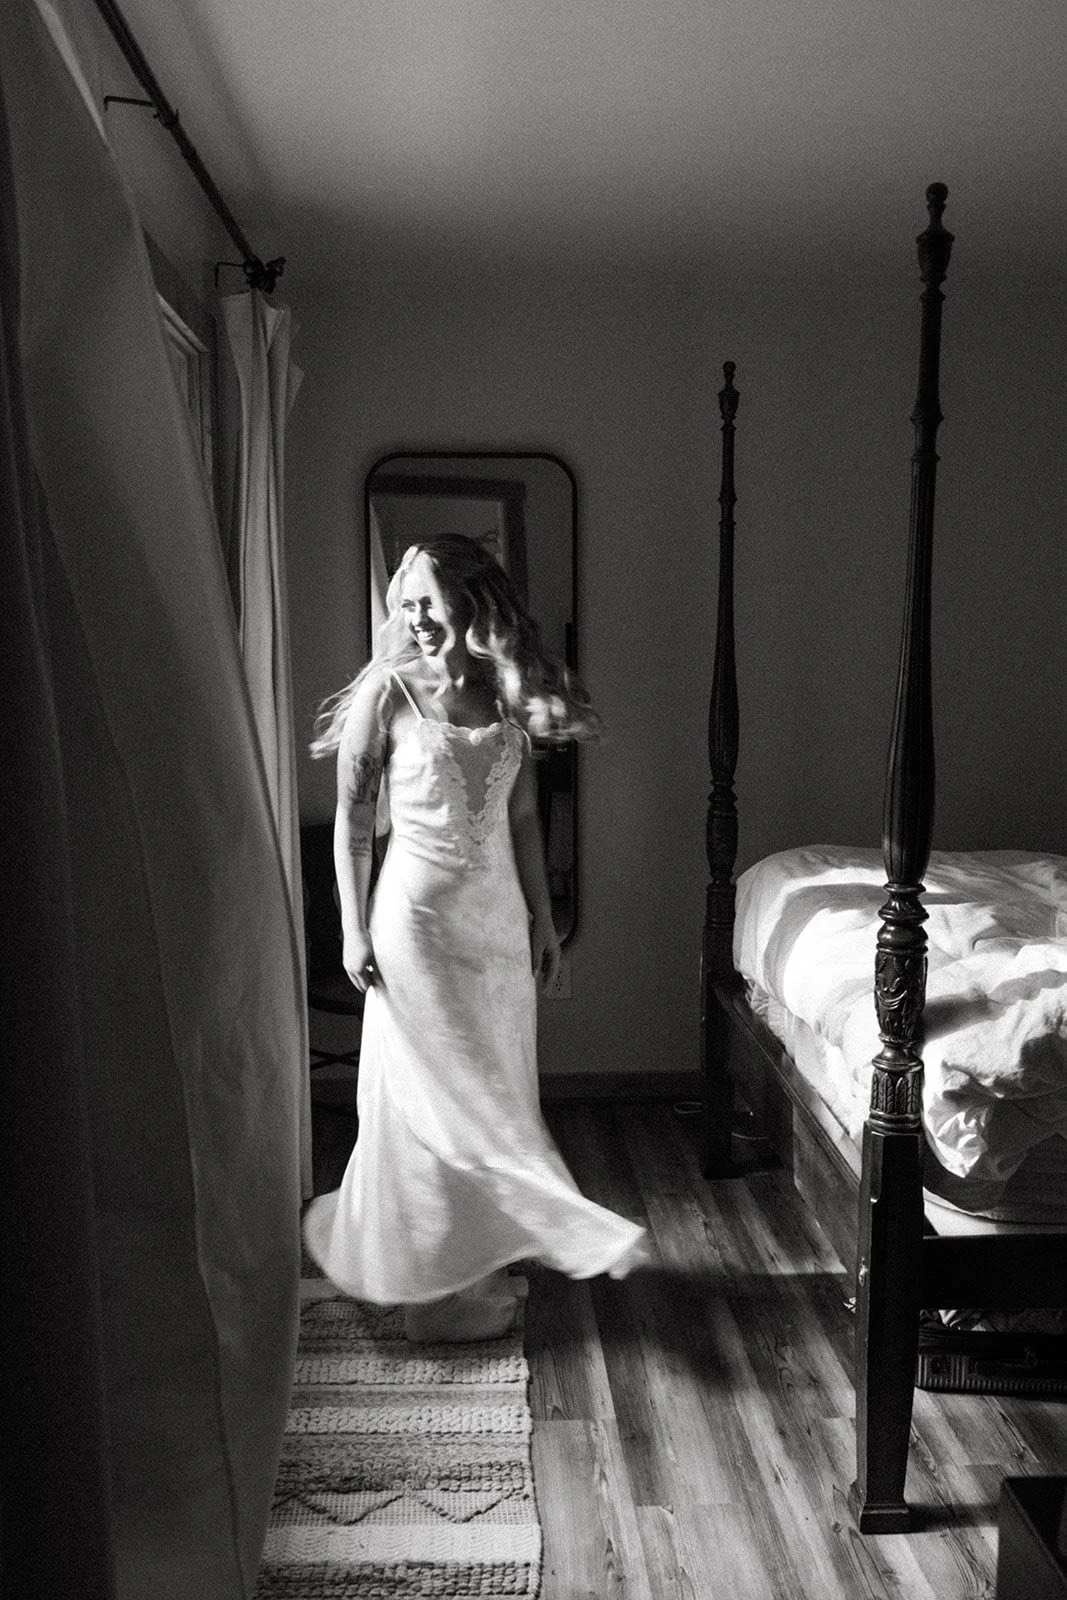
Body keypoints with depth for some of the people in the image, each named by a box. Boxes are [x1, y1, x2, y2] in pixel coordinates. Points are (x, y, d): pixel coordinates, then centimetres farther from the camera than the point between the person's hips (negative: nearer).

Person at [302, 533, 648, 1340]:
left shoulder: (508, 698, 4)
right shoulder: (387, 695, -8)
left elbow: (522, 816, 10)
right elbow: (352, 822, -5)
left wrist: (542, 918, 11)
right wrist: (354, 931, -8)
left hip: (498, 913, 5)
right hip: (418, 916, -5)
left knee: (499, 1087, 12)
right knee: (435, 1094, 1)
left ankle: (484, 1256, 30)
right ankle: (443, 1280, 11)